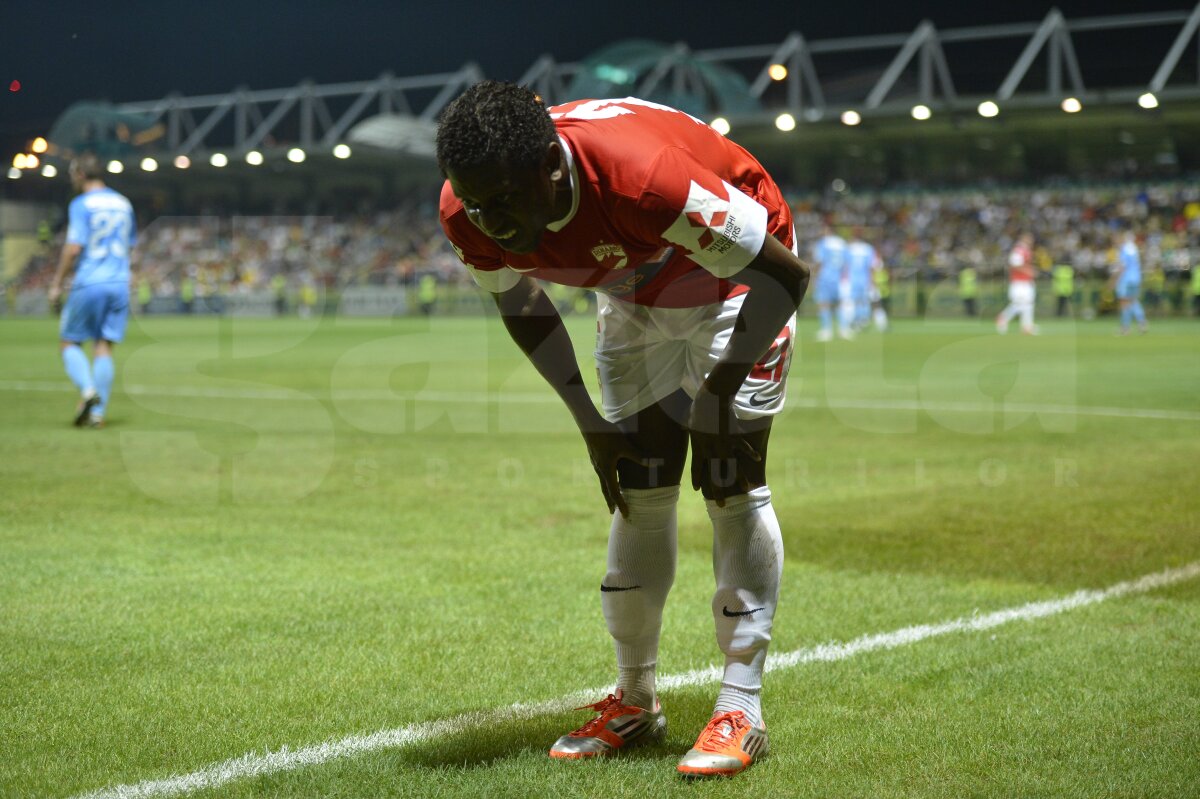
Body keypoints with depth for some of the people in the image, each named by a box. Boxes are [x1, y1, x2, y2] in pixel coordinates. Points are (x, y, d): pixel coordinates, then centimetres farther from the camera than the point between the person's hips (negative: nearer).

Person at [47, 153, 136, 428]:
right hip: (119, 282, 5)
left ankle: (88, 390, -13)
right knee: (104, 348, 5)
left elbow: (74, 248, -14)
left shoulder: (81, 204, -7)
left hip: (88, 284, -5)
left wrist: (57, 283, -8)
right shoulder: (123, 204, 13)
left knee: (69, 342, 9)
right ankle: (98, 412, -1)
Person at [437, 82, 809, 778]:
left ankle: (741, 710, -6)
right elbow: (523, 307, -2)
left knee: (732, 484, -12)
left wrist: (720, 391, -29)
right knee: (639, 491, 8)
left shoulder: (637, 174, -43)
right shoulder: (470, 215, -26)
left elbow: (785, 272, -31)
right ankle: (636, 701, 19)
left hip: (735, 280, -5)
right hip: (633, 297, 5)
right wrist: (588, 419, -4)